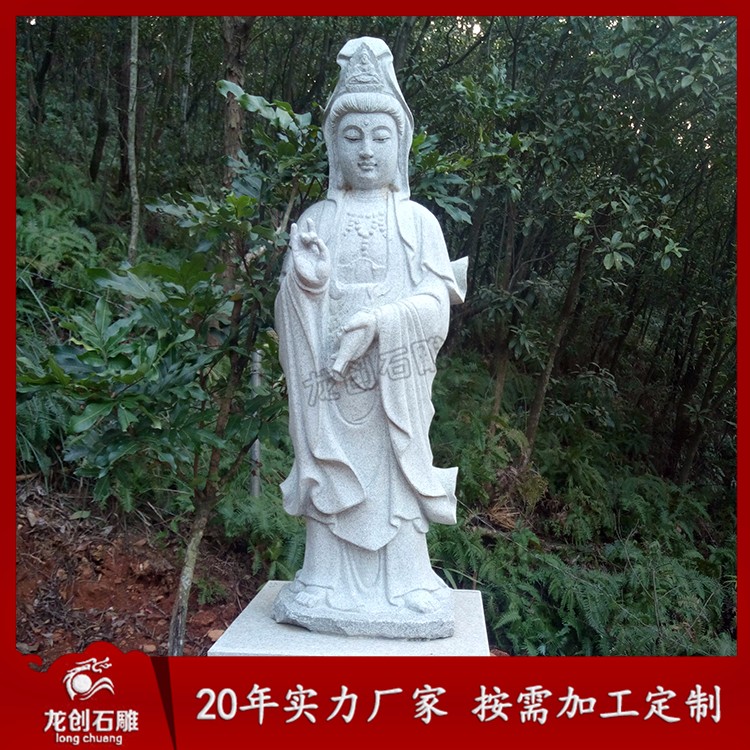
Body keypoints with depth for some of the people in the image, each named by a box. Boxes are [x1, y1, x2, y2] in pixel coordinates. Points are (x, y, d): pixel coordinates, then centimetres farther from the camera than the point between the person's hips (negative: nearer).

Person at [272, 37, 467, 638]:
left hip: (394, 381, -1)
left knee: (392, 478, 3)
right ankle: (330, 589, 19)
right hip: (331, 382, 2)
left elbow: (437, 299, -6)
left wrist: (378, 322, -18)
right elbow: (293, 309, 3)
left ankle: (399, 589, 18)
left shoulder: (418, 220, 3)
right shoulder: (314, 221, 7)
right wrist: (303, 280, -17)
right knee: (332, 477, 6)